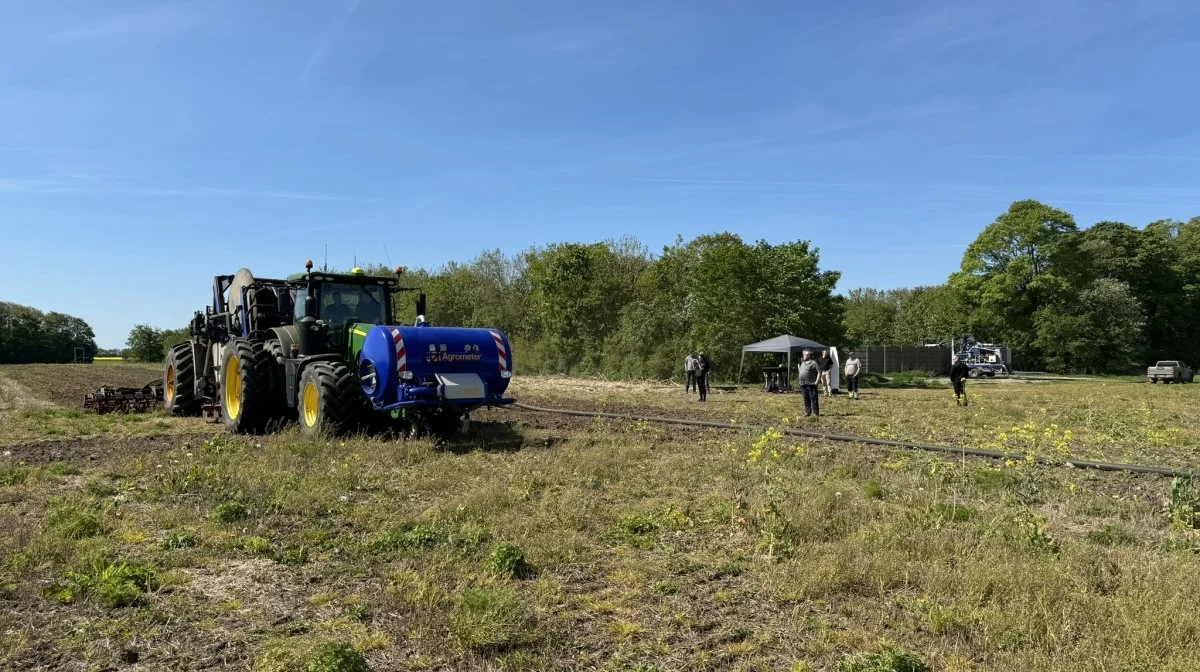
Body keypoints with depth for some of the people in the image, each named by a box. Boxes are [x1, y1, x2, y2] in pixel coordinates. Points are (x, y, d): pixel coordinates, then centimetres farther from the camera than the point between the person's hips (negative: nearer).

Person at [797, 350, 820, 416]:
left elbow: (819, 372, -10)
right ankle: (808, 411, 17)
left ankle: (815, 412, -3)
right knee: (806, 399, 10)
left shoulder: (814, 363, -6)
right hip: (803, 384, 7)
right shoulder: (802, 363, 17)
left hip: (811, 384, -7)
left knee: (813, 398, -5)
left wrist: (816, 382, -13)